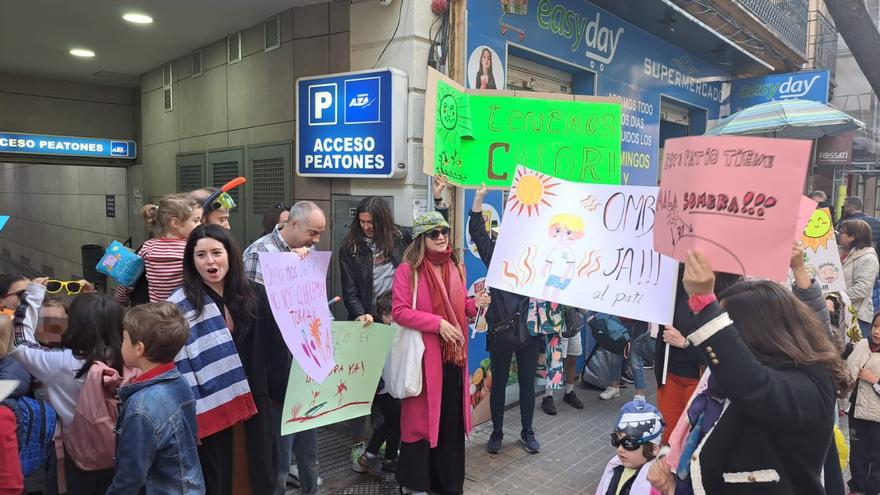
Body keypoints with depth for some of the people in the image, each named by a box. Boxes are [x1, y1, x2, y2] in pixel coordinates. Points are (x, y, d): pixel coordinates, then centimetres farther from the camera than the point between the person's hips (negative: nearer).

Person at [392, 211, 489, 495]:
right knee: (420, 416, 5)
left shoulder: (456, 267, 9)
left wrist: (474, 304, -2)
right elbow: (399, 311, -15)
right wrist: (437, 323, -21)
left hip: (453, 353, 6)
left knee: (452, 417, 13)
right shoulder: (407, 269, -10)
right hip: (422, 354, -5)